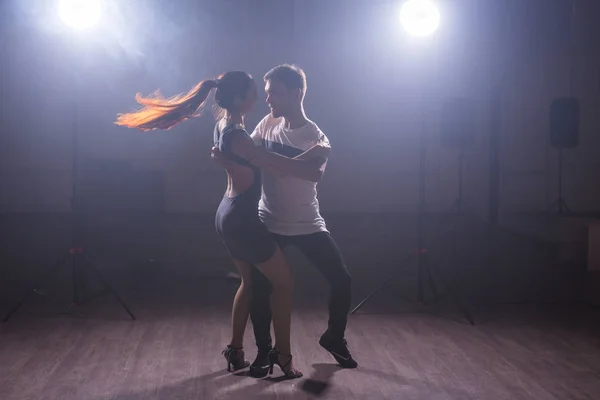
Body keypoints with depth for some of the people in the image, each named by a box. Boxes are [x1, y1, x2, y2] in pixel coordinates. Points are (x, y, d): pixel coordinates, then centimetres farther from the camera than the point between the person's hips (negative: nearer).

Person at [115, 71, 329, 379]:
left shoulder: (223, 123, 6)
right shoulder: (236, 136, -24)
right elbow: (280, 166, -25)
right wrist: (312, 155, -10)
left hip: (228, 214, 10)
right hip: (242, 219, -10)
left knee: (250, 282, 21)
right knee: (283, 283, 3)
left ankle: (235, 352, 24)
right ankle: (282, 356, 8)